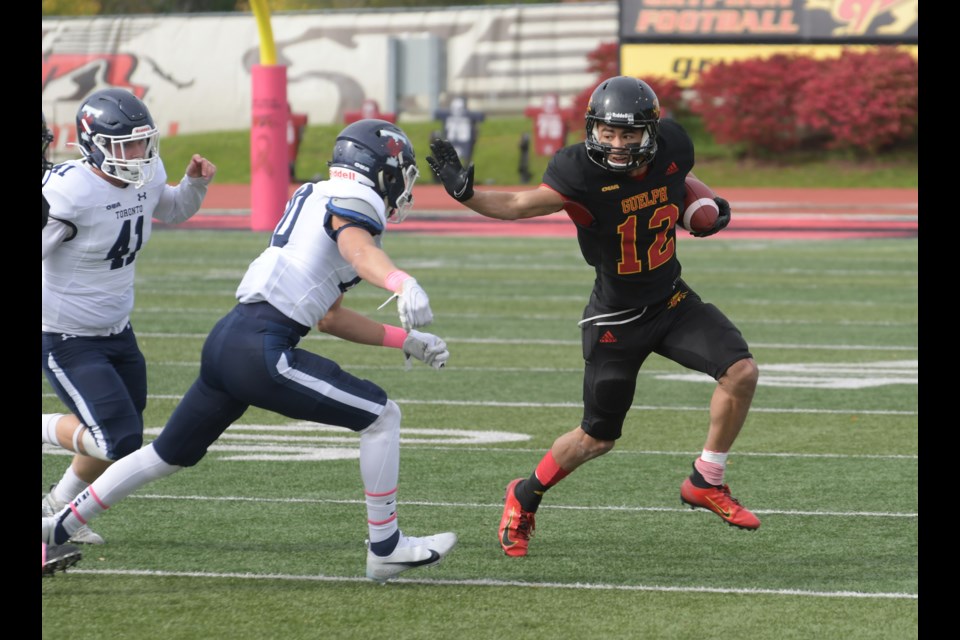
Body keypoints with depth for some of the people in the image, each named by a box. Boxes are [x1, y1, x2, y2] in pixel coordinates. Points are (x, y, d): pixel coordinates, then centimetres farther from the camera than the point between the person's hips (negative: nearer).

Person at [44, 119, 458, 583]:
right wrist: (401, 283, -49)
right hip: (261, 351, -9)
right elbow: (358, 248, -29)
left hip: (225, 340, 9)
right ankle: (385, 549, 6)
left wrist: (405, 340, 29)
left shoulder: (316, 198, 25)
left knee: (168, 455, 23)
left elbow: (329, 318, 30)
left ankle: (57, 529, 29)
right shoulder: (355, 198, -3)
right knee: (381, 417, -1)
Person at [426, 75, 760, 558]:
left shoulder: (671, 149, -11)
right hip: (616, 319, -4)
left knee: (741, 372, -15)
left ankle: (706, 483, 4)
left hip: (672, 301, 4)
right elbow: (517, 206, -19)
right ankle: (525, 497, 31)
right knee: (598, 437, 4)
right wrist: (464, 193, -35)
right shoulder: (582, 175, -26)